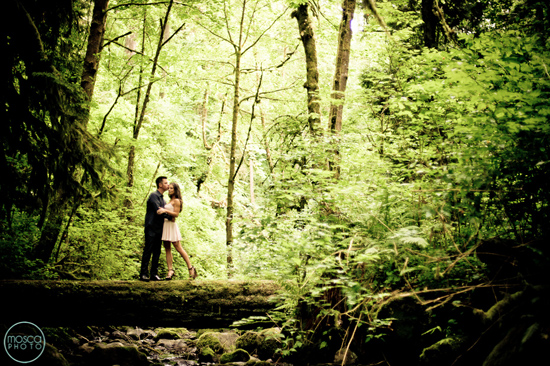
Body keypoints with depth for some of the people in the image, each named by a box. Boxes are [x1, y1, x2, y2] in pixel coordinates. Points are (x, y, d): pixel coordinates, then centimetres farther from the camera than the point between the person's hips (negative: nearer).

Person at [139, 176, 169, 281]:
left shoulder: (162, 198, 19)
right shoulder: (154, 196, -9)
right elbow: (158, 211, -18)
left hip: (159, 229, 8)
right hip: (151, 228, -8)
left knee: (157, 252, 5)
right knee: (148, 251, -6)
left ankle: (154, 274, 8)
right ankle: (143, 274, -3)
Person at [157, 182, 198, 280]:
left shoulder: (177, 201, -6)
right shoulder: (170, 201, 20)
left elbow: (176, 214, -14)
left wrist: (165, 211, -22)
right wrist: (161, 210, 10)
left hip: (171, 225, -9)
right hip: (165, 224, 9)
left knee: (178, 248, -8)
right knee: (167, 249, 1)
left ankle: (191, 268, -3)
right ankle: (170, 270, 0)